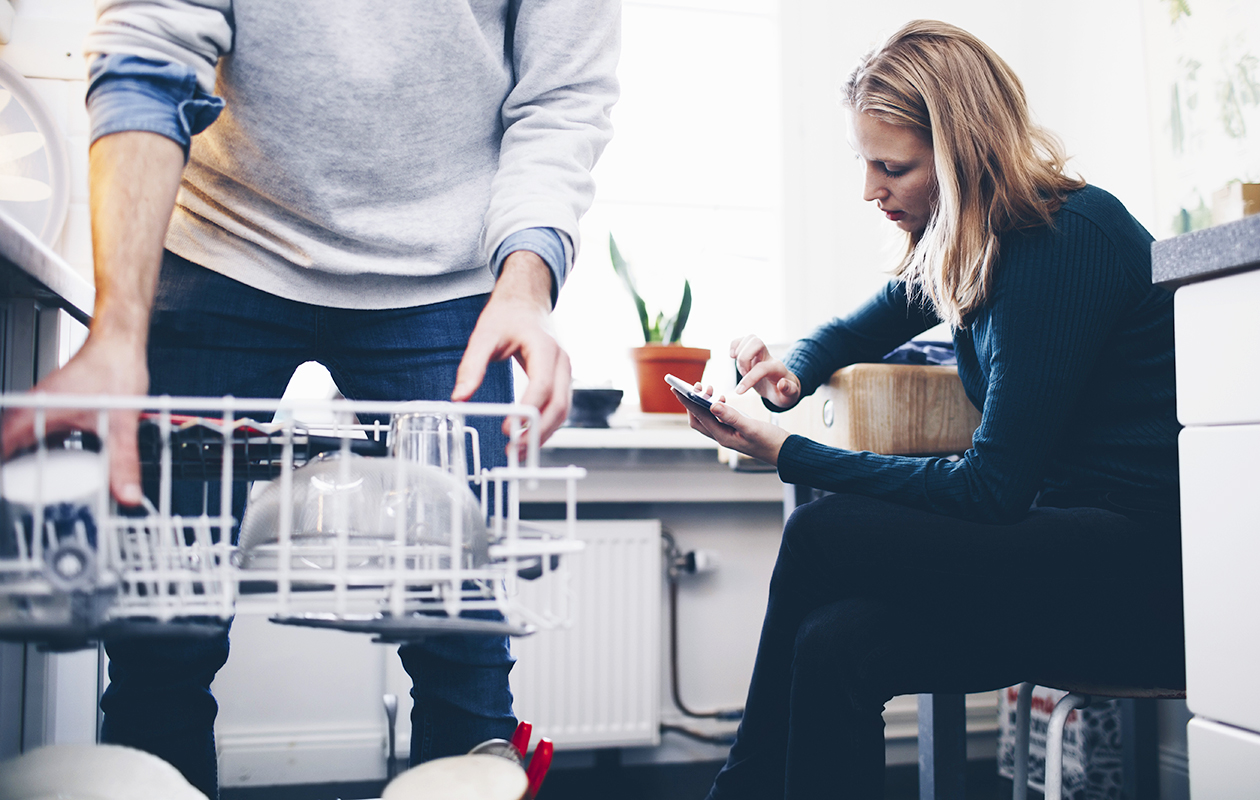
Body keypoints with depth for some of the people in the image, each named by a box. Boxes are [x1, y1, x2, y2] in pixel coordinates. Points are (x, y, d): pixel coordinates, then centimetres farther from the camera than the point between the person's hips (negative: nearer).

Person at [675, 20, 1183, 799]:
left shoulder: (1068, 241, -17)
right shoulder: (969, 247, 10)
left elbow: (992, 487, -19)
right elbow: (856, 330, 27)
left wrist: (788, 453, -17)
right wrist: (792, 371, 2)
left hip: (1144, 566, -8)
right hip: (1065, 540, 8)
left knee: (825, 536, -19)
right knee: (835, 646, -16)